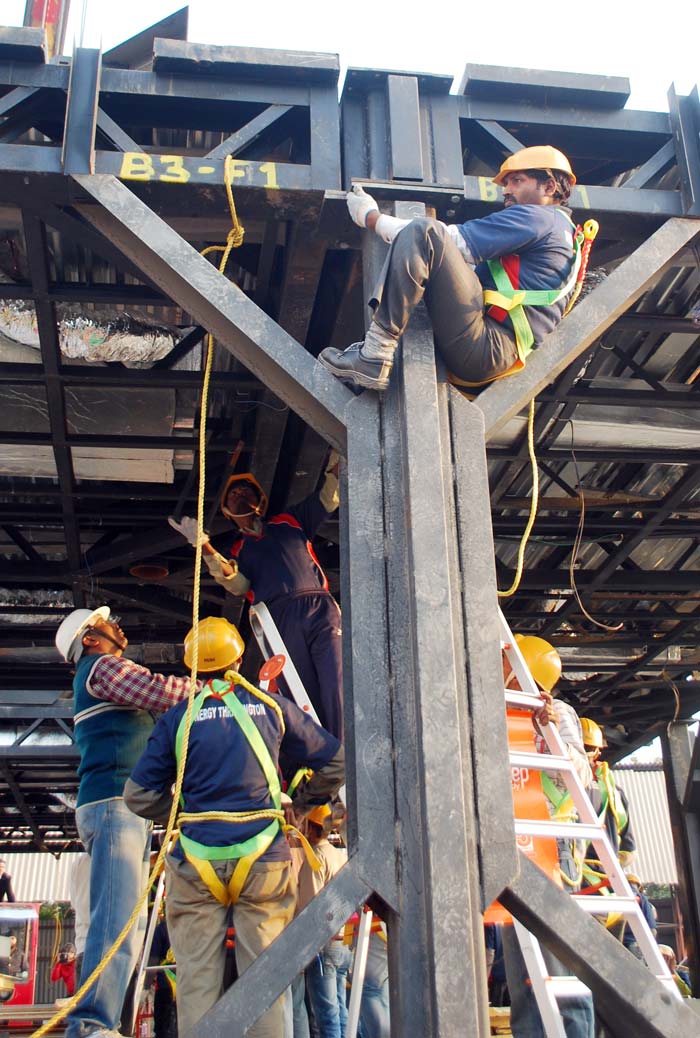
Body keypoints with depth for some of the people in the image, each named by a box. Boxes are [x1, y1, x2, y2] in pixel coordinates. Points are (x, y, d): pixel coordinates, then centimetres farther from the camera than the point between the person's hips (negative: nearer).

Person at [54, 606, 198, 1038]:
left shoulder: (110, 674, 31)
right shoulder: (102, 667, 0)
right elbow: (160, 691, -13)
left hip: (127, 809, 10)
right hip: (114, 804, -10)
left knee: (128, 922, 7)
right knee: (118, 918, -19)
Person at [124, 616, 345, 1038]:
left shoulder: (178, 717, 3)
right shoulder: (271, 706, 6)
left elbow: (139, 796, 3)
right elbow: (334, 760, 11)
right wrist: (302, 804, 22)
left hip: (198, 860, 0)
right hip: (263, 858, 0)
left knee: (197, 977, 6)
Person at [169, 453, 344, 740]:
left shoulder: (289, 521, 28)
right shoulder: (236, 550, 26)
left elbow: (328, 499, 25)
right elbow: (238, 585, 5)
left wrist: (336, 463, 10)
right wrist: (205, 547, -6)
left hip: (320, 608, 0)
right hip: (281, 617, 0)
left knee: (337, 690, -16)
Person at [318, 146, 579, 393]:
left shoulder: (539, 217, 0)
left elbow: (455, 242, -8)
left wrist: (372, 217, -1)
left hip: (484, 348, -11)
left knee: (422, 233, -22)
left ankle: (374, 357, -28)